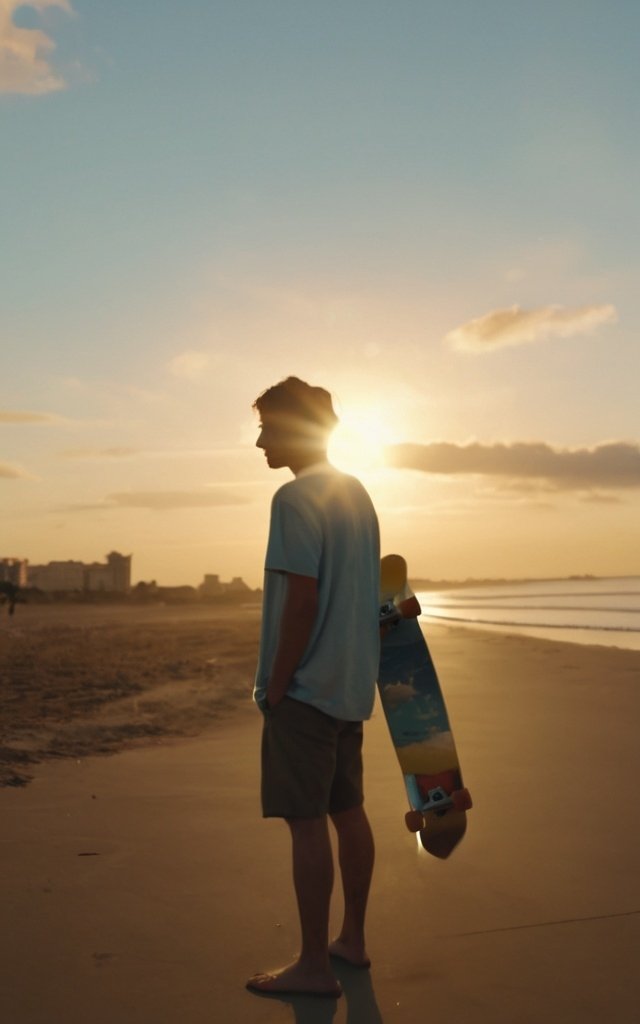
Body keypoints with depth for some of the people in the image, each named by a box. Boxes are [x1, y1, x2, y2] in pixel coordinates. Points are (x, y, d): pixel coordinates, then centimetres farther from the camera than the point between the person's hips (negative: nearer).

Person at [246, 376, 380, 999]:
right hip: (352, 684, 9)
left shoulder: (295, 499, -13)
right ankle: (352, 940, 28)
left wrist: (275, 686, -12)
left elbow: (302, 599, -20)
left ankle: (314, 966, 9)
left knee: (306, 821, -1)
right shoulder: (359, 496, 13)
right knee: (347, 811, 16)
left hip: (304, 687, -9)